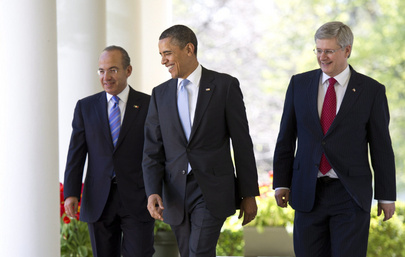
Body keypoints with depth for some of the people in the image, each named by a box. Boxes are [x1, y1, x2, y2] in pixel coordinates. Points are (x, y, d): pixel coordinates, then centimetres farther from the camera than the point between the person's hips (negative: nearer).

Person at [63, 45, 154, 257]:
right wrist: (71, 194, -6)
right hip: (99, 202, 2)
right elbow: (76, 153, 5)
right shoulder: (85, 107, 9)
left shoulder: (149, 105, 2)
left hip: (137, 200, -2)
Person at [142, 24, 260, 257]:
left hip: (213, 192, -4)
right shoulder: (160, 94, 9)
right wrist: (153, 192, -11)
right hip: (176, 194, 5)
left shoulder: (225, 86, -2)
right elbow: (153, 150, 5)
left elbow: (242, 142, -1)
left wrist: (249, 194, -1)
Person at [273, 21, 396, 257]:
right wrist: (281, 183, 5)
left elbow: (381, 147, 0)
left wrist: (387, 196, 1)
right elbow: (286, 138, 10)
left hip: (351, 194, -3)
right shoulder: (299, 84, 7)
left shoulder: (371, 91, -1)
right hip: (308, 192, 3)